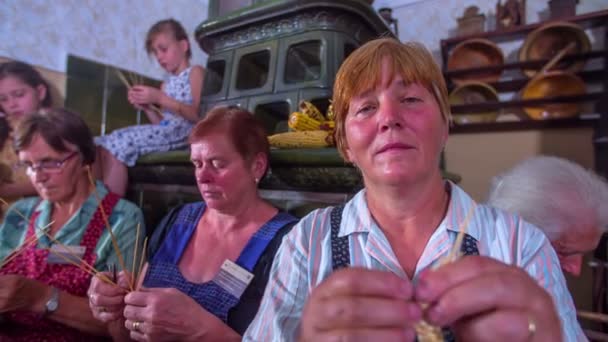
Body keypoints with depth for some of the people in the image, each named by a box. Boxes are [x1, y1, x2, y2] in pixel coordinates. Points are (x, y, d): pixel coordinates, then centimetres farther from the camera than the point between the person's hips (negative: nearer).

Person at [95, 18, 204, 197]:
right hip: (165, 132, 8)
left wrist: (160, 99, -13)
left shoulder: (195, 72, 6)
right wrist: (147, 108, 1)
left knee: (120, 140, -25)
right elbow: (163, 123, 19)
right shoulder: (167, 84, 26)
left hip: (184, 132, -8)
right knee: (99, 144, -7)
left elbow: (199, 115, -10)